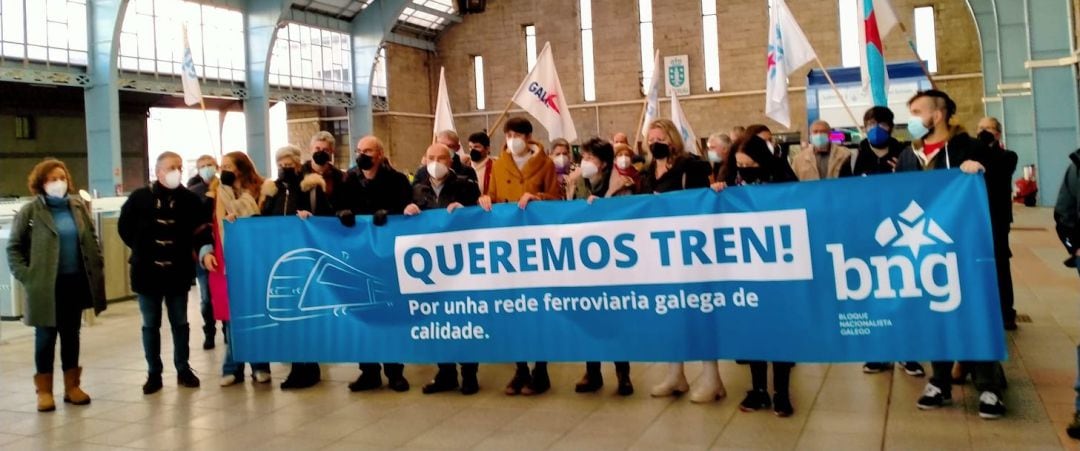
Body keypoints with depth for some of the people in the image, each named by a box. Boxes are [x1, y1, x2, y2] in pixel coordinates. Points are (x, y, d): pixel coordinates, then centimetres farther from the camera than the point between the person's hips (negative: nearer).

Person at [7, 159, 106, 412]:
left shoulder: (78, 206, 6)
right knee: (46, 337, 5)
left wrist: (97, 270, 4)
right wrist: (26, 276, -9)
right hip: (46, 286, -3)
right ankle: (44, 390, 17)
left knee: (71, 335, 12)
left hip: (76, 282, 4)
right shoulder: (30, 211, -5)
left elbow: (92, 240, 12)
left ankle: (72, 385, 23)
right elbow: (14, 247, -1)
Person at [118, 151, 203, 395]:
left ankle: (183, 370, 20)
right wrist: (142, 250, 6)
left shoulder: (190, 199, -3)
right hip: (147, 272, 0)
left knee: (180, 323, 10)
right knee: (150, 325, 8)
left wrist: (187, 251, -1)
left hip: (178, 272, 0)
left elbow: (201, 229, 6)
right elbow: (124, 227, 8)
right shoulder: (139, 198, -3)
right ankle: (154, 374, 17)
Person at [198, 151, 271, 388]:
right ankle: (232, 368, 14)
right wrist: (205, 251, -5)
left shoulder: (257, 193, -1)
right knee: (230, 318, 5)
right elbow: (205, 226, 10)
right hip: (223, 265, 3)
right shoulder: (215, 195, 9)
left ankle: (260, 366, 14)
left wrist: (240, 219, -18)